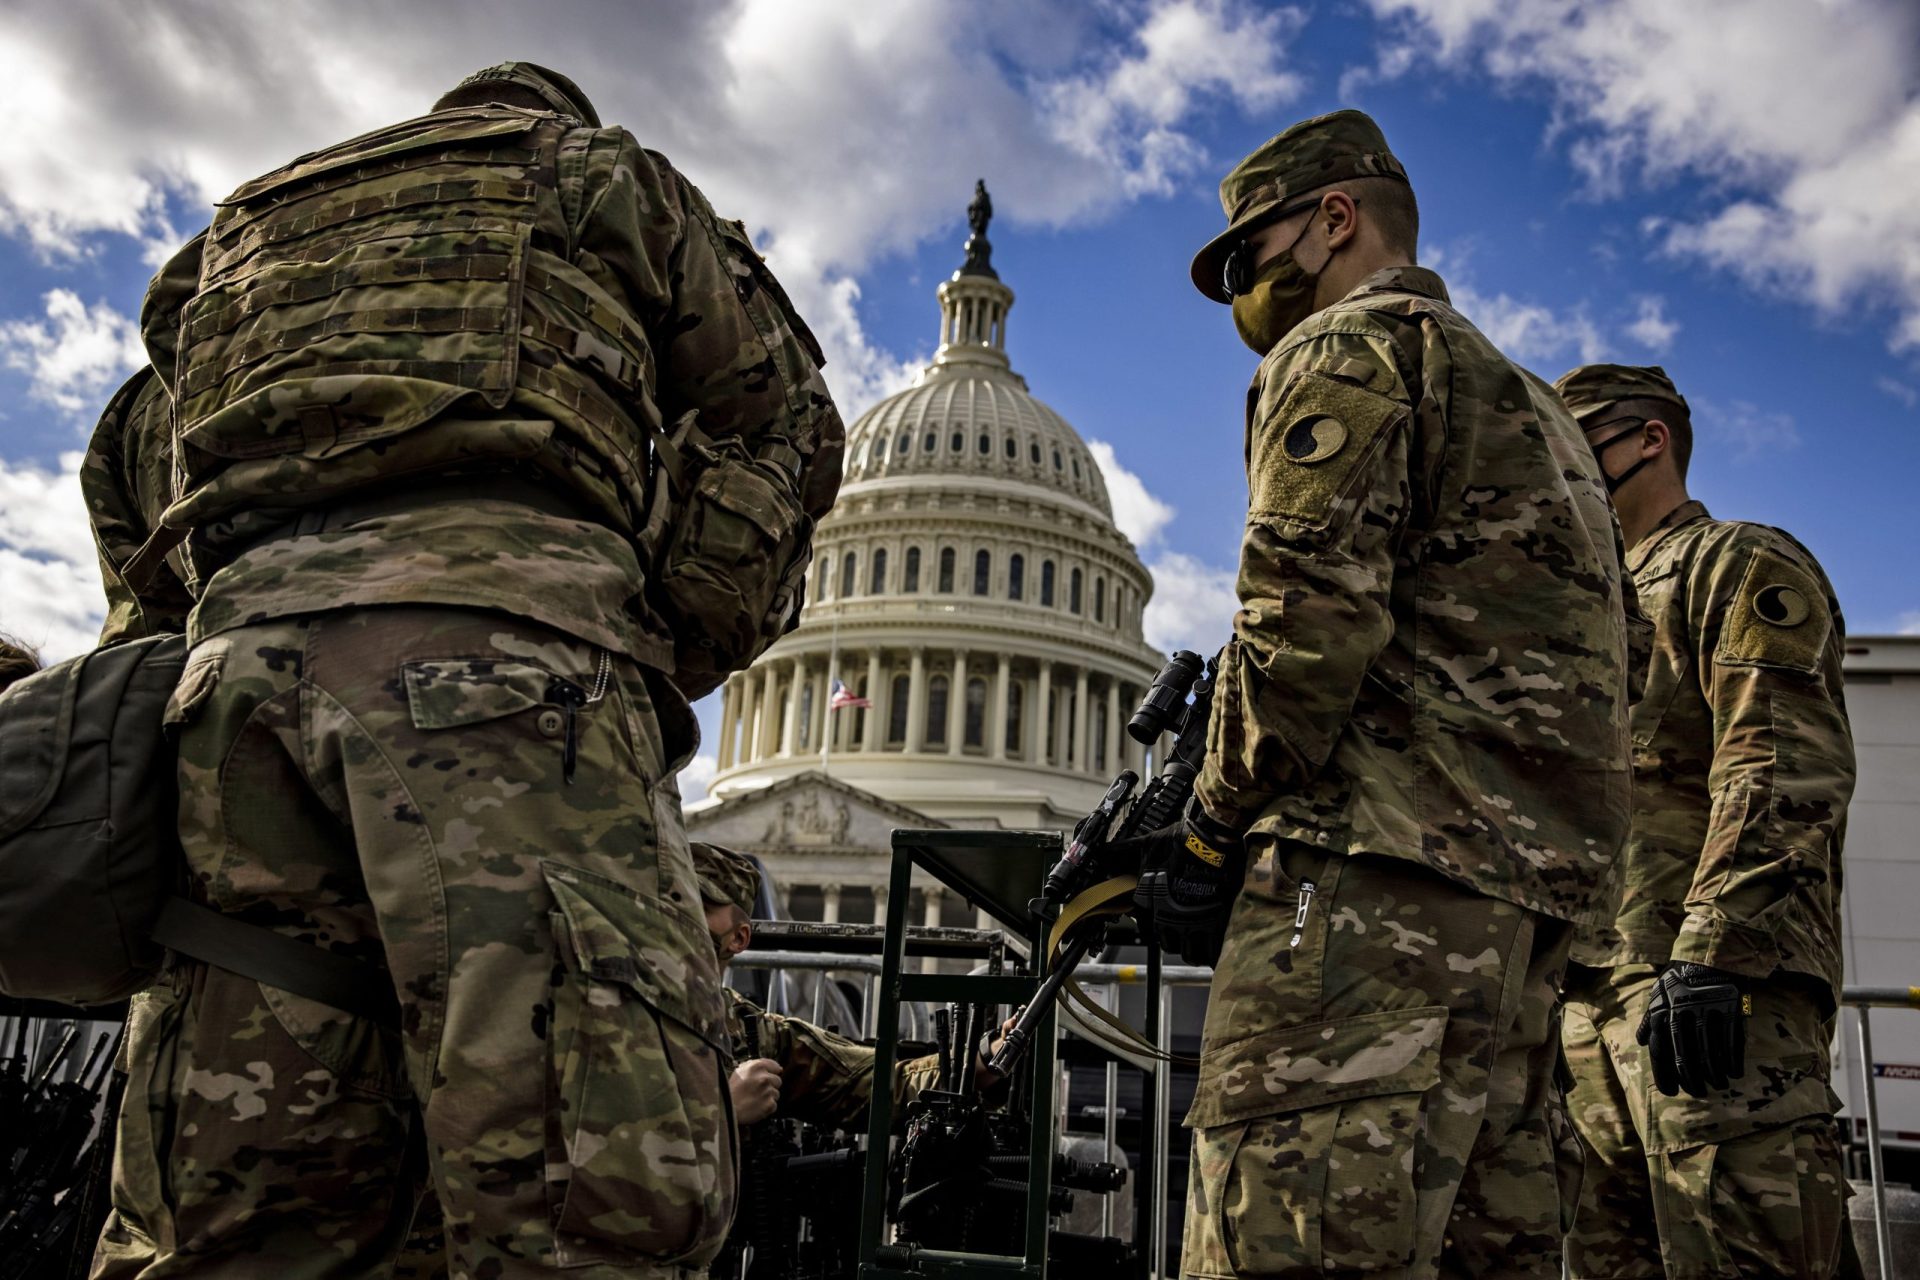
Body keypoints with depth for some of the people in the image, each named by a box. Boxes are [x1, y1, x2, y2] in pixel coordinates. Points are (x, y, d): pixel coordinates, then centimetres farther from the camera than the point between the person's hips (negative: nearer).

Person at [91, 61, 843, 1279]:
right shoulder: (599, 172, 27)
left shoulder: (246, 229, 38)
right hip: (500, 633, -5)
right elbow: (786, 422, 23)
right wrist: (667, 660, 21)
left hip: (244, 653, 6)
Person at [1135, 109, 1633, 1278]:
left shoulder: (1347, 346, 2)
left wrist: (1214, 830, -3)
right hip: (1538, 890, 10)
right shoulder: (1531, 401, 31)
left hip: (1387, 873, -10)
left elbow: (1310, 617, -14)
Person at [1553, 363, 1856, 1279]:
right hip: (1602, 997, 9)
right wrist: (1565, 980, 20)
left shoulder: (1740, 565, 4)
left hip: (1723, 988, -8)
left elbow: (1785, 769, -12)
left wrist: (1713, 950, -23)